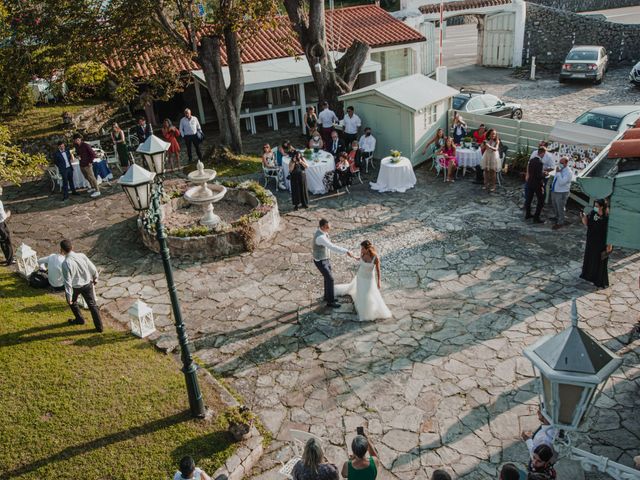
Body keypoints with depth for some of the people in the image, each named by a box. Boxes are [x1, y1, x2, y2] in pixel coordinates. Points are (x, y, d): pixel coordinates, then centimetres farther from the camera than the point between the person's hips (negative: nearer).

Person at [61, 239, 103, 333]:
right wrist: (95, 278, 16)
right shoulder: (82, 256, -15)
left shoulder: (66, 263, -27)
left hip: (75, 287, -3)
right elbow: (93, 268, -4)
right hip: (87, 284, 3)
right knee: (92, 305, 13)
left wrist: (69, 297, -14)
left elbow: (68, 282, -22)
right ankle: (99, 326, 17)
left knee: (72, 302, 29)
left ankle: (80, 319, 45)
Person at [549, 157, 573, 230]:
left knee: (560, 208, 3)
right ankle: (557, 217, 47)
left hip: (561, 193, -8)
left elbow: (562, 182, -32)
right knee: (555, 206, 25)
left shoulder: (568, 172, -22)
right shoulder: (559, 168, 2)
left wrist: (558, 173, -31)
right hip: (554, 191, 8)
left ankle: (560, 222, 19)